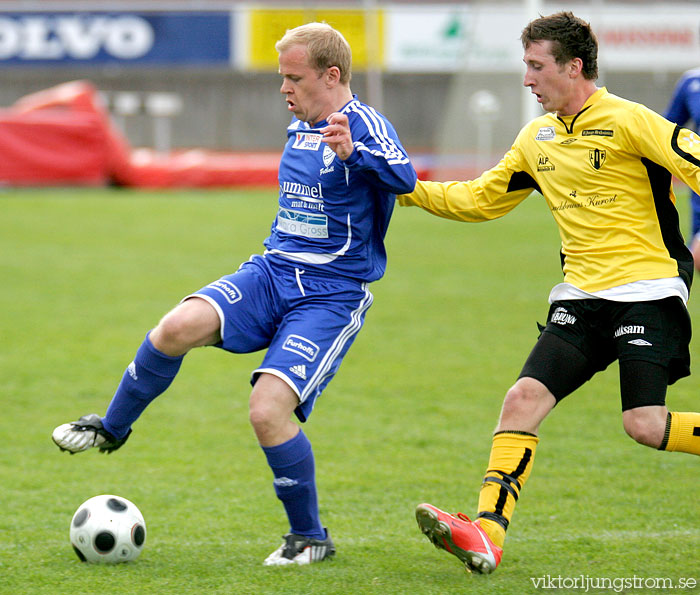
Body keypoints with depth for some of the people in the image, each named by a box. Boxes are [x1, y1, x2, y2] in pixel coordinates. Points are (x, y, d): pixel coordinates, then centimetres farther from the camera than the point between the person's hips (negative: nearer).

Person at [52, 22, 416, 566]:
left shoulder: (366, 127, -13)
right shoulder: (298, 128, 13)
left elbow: (404, 178, -36)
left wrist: (353, 153, -52)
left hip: (332, 297, -6)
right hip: (272, 272, 6)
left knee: (268, 410, -21)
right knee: (178, 327, -21)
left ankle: (311, 537, 0)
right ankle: (112, 429, 2)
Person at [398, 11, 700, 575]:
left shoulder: (626, 121, -9)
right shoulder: (536, 138, 13)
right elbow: (481, 198, 23)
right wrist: (407, 190, 16)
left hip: (648, 289, -6)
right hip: (582, 294, 6)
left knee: (646, 425, -17)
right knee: (523, 401, -10)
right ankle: (486, 535, -16)